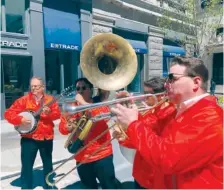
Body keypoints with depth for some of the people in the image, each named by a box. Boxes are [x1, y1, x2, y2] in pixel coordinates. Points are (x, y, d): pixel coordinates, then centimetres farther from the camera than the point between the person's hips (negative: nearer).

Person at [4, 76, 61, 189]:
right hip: (29, 138, -1)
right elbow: (8, 113, -5)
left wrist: (49, 113, -27)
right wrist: (20, 120, -20)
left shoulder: (50, 99, 0)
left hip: (47, 137, 2)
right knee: (27, 166, 4)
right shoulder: (23, 100, -3)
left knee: (48, 164, 17)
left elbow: (57, 114, -7)